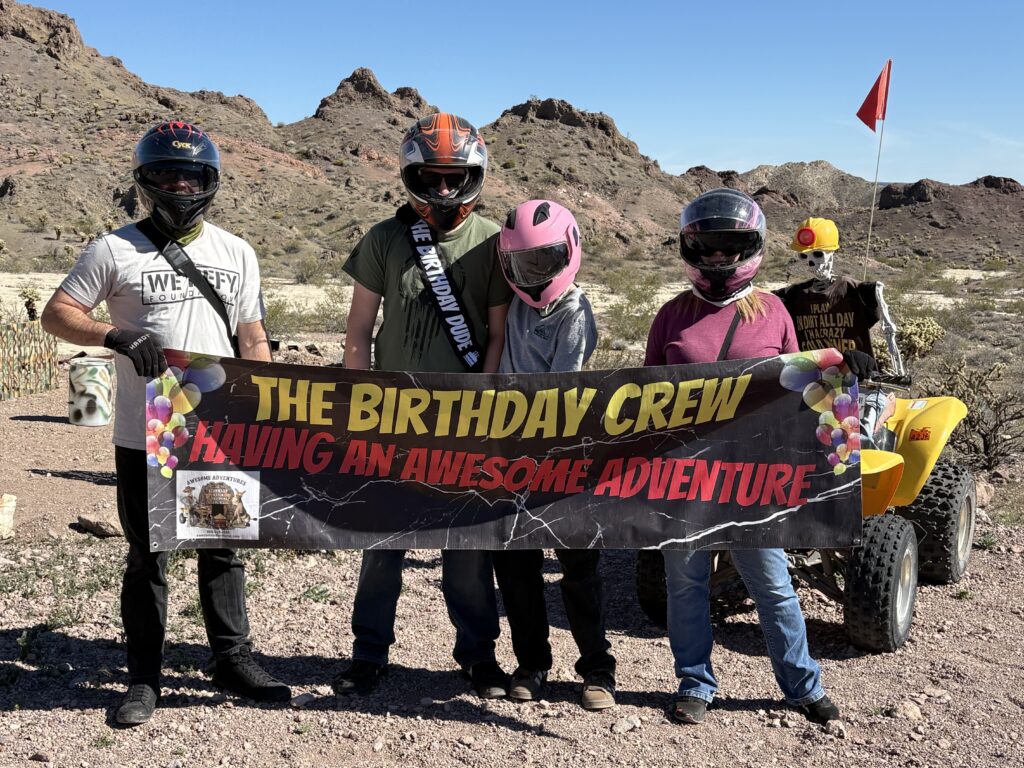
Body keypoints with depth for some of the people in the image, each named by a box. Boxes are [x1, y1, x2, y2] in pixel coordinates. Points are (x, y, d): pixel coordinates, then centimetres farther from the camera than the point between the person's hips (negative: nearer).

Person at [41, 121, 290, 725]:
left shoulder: (236, 253, 9)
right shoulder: (115, 250, -1)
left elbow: (253, 339, 11)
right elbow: (56, 314, 0)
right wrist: (117, 336, -18)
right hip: (143, 435, -2)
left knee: (223, 550, 11)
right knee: (147, 557, 8)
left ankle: (233, 659, 25)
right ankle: (145, 677, 21)